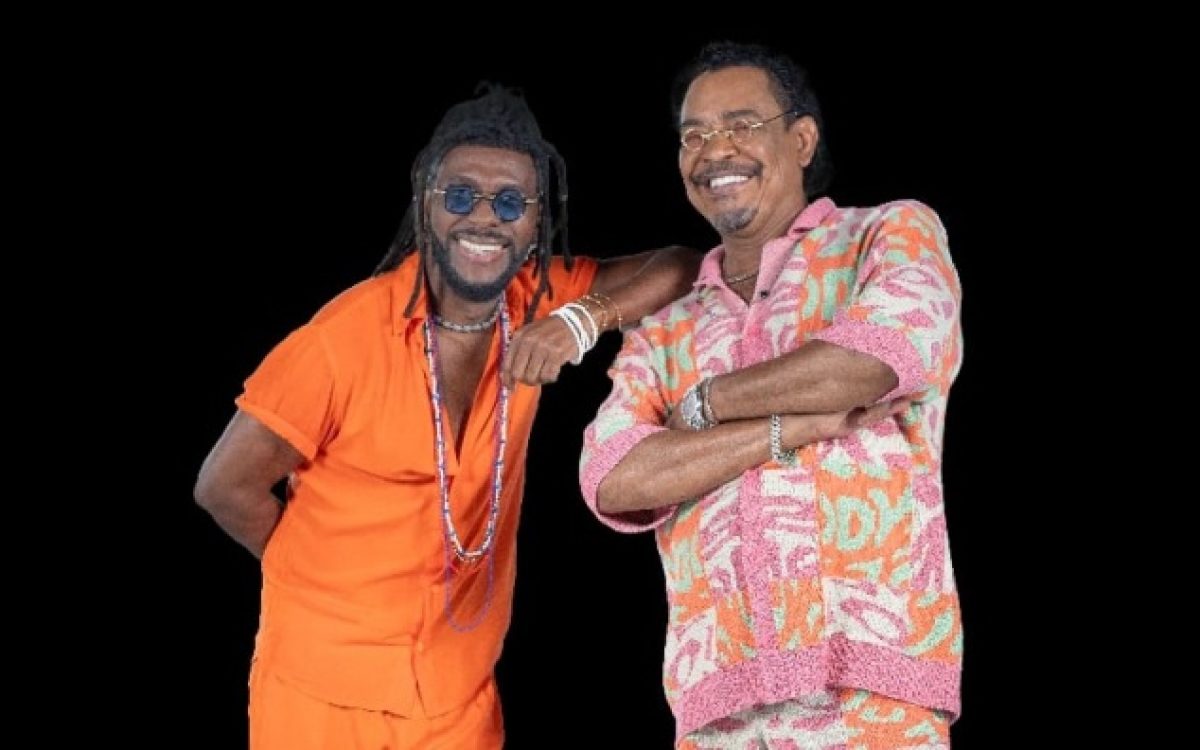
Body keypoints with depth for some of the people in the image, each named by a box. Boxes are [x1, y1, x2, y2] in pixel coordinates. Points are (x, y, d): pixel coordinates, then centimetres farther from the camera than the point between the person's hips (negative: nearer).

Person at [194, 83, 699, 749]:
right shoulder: (346, 338, -18)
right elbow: (225, 485, -11)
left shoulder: (537, 305, -5)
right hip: (324, 692, -4)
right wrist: (337, 584, 1)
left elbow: (683, 267, -8)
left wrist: (582, 319, -25)